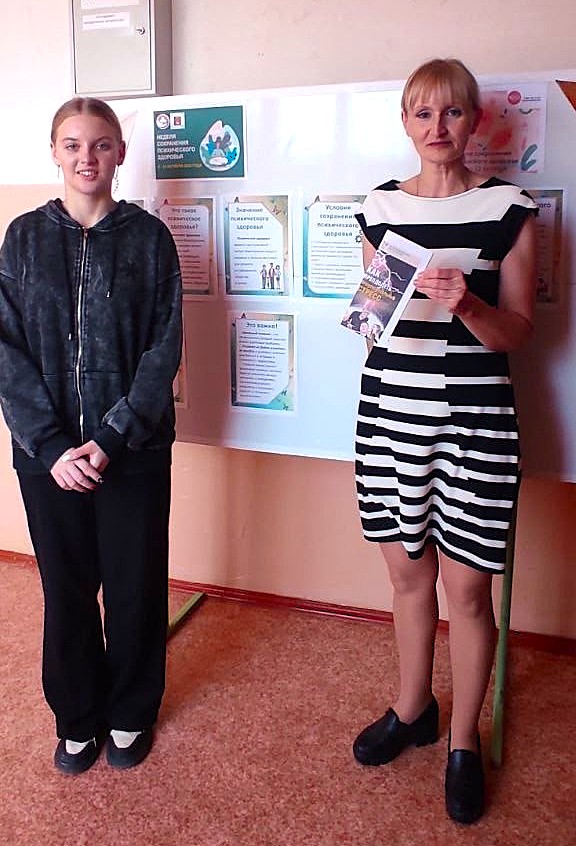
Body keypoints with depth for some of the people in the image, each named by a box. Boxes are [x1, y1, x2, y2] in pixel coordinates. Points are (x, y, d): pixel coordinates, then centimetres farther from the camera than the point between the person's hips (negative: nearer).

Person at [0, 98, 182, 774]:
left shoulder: (148, 237, 0)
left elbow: (165, 347, -5)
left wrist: (114, 438, -14)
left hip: (134, 448, -1)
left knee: (135, 585, 9)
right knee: (65, 585, 12)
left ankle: (130, 712, 33)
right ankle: (78, 714, 35)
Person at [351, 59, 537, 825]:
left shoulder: (508, 208, -2)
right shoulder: (380, 207, 8)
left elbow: (517, 332, -3)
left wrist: (468, 305, -21)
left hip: (473, 412, -3)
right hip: (391, 402, 4)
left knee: (466, 585, 3)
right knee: (407, 568, 14)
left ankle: (463, 740, 25)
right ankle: (412, 710, 37)